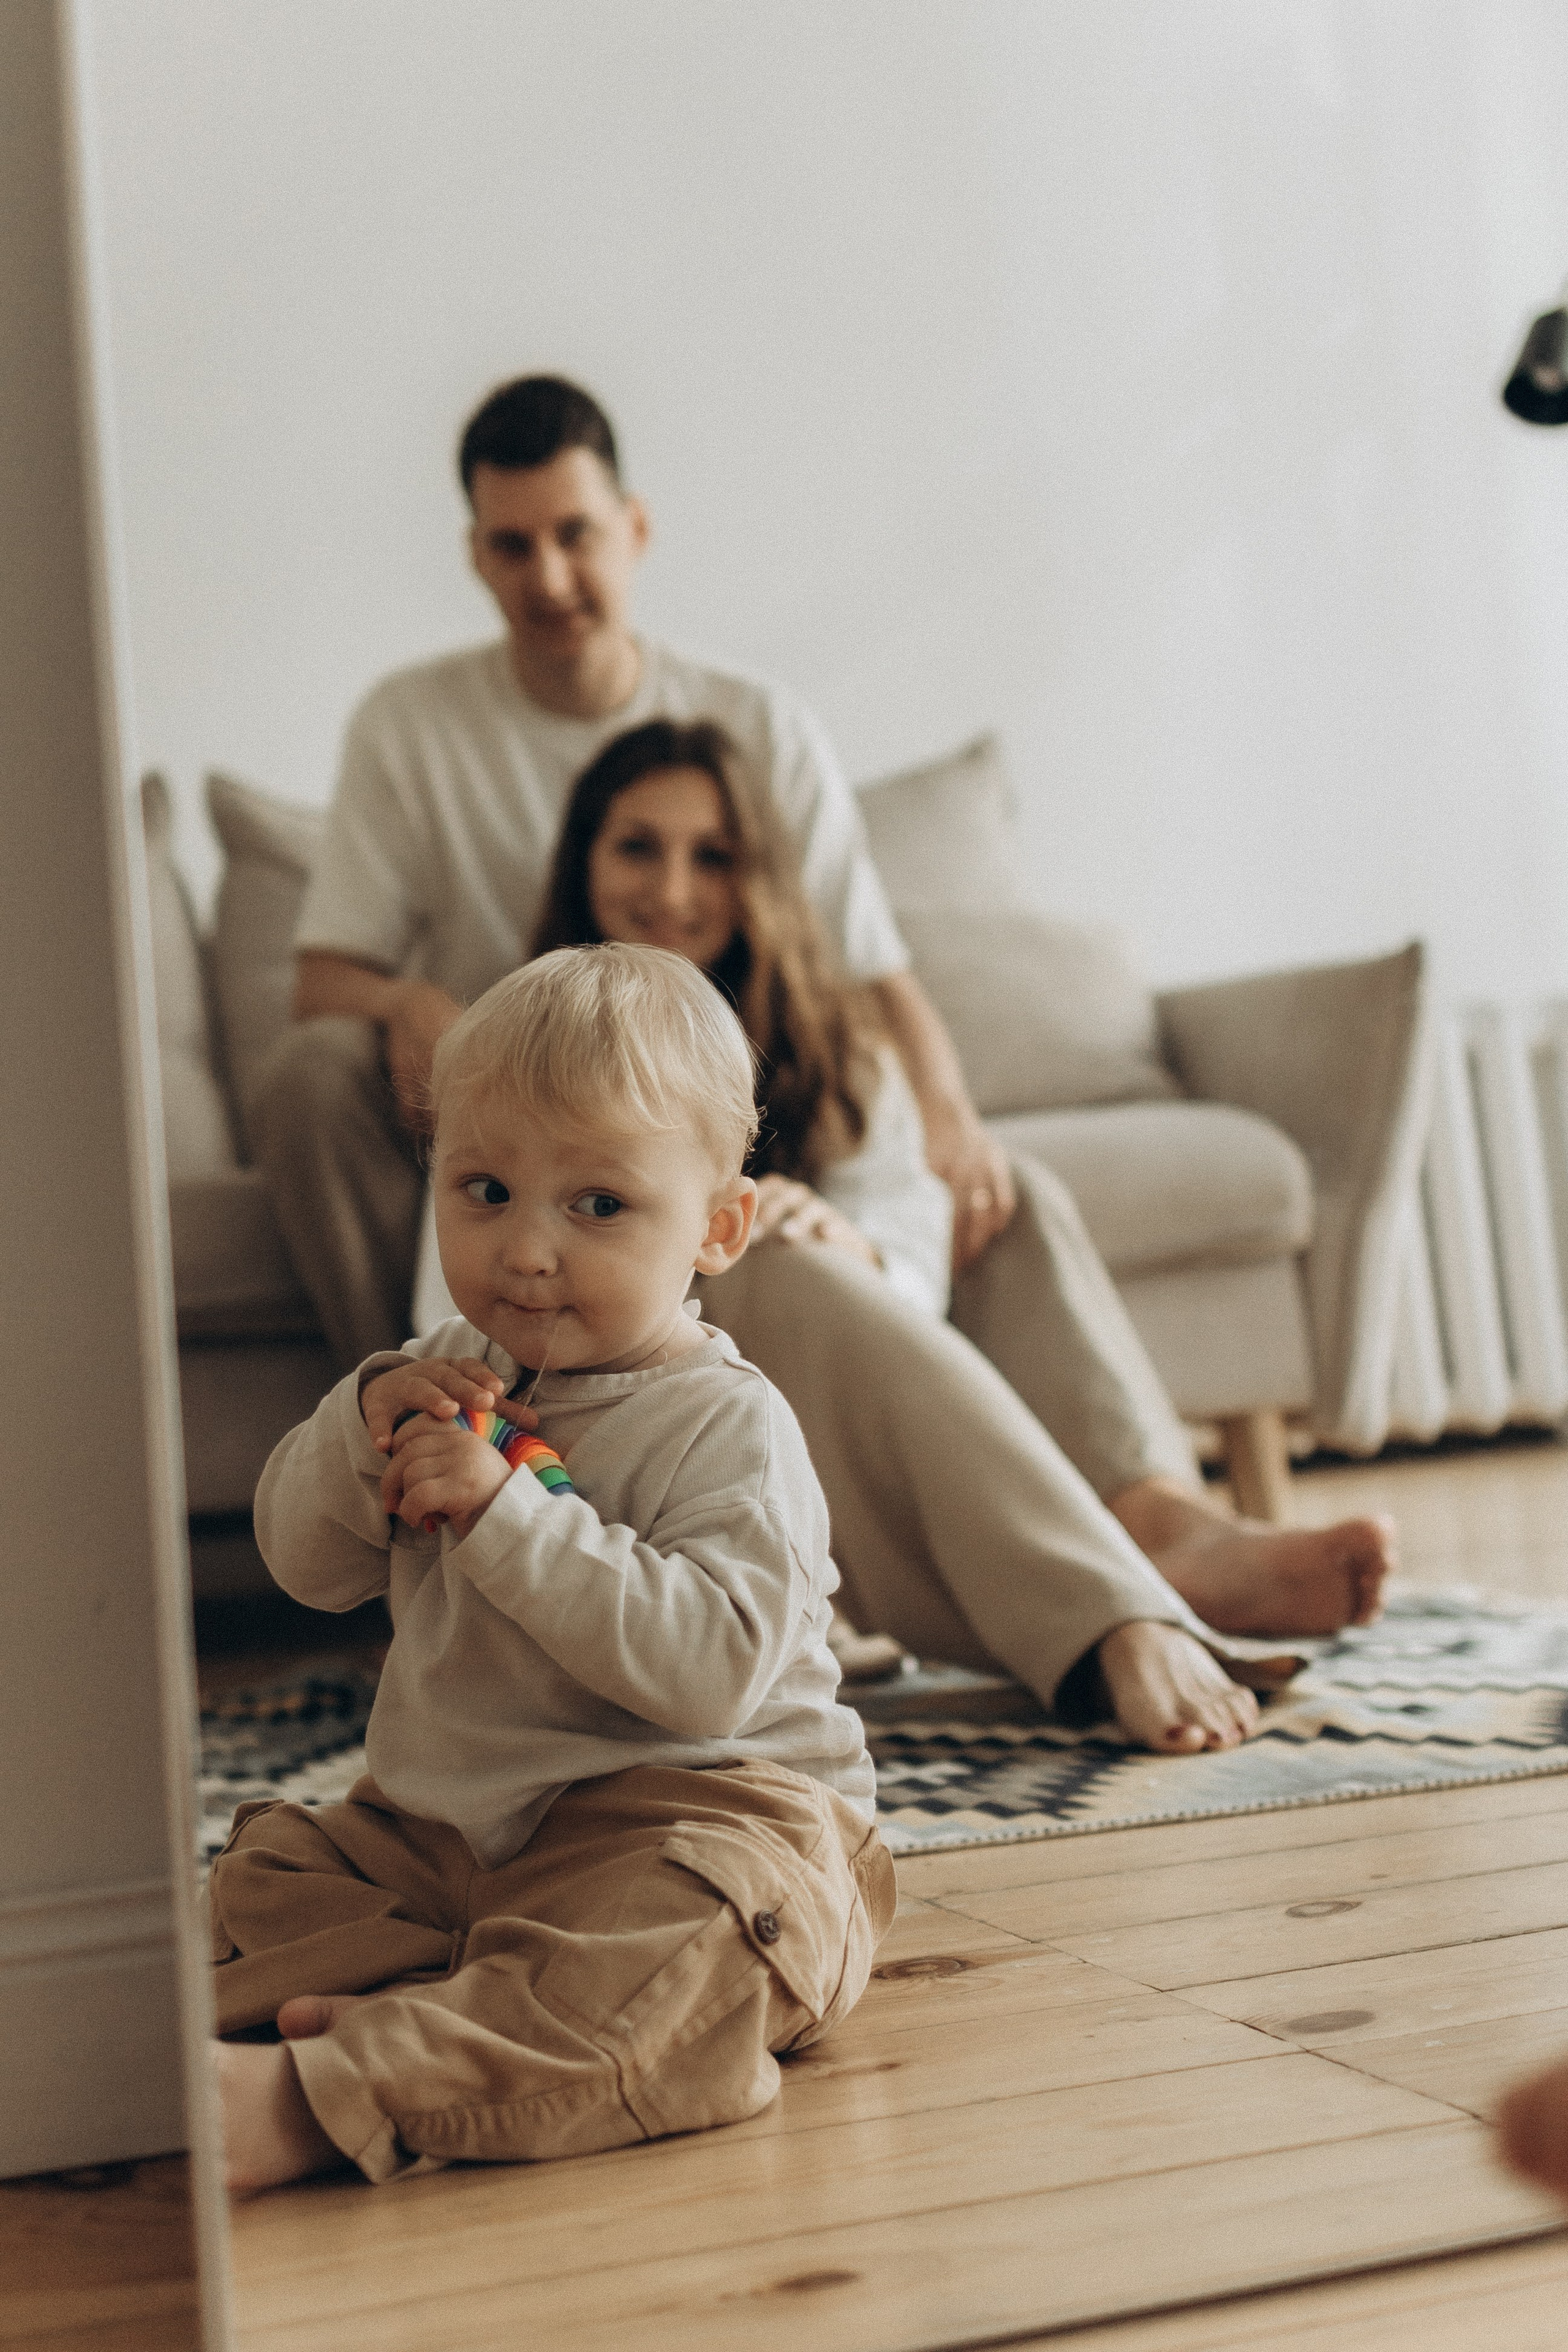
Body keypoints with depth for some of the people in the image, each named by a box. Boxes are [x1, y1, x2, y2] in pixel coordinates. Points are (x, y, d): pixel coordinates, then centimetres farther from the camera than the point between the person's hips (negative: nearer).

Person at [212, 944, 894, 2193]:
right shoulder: (454, 1379, 7)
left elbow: (710, 1668, -30)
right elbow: (306, 1563, 11)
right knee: (267, 1869, -2)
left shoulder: (730, 1429, -16)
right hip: (444, 1822, 8)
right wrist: (364, 1421, -10)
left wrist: (505, 1512, -32)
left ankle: (326, 2095, -49)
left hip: (695, 1808, -8)